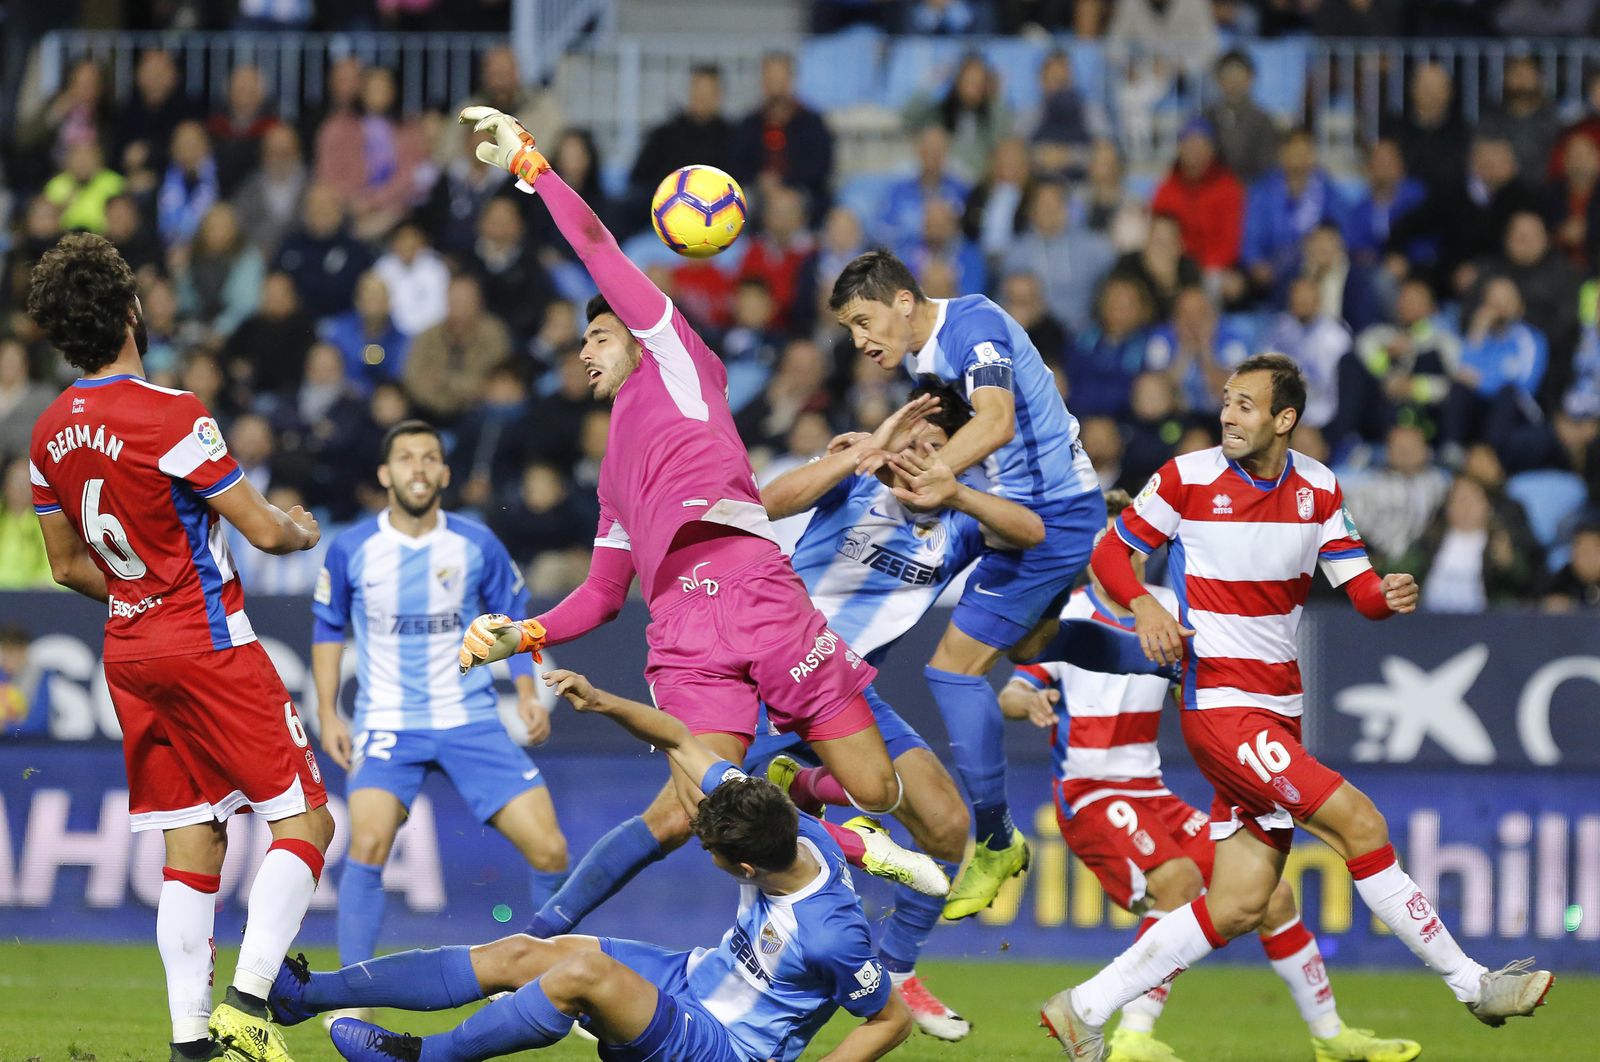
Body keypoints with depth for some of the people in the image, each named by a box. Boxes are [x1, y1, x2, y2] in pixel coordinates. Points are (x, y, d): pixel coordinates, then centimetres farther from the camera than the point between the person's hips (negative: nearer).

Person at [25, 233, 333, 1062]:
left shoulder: (50, 434, 4)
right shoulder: (167, 415, -18)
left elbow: (68, 567, 15)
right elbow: (264, 530, -14)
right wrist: (304, 530, 8)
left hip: (129, 649, 7)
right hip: (208, 644, -7)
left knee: (192, 845, 9)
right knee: (303, 818, -1)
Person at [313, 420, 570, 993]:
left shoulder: (478, 545, -2)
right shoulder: (352, 549, -3)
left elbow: (512, 618, 13)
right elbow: (328, 627, 12)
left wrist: (528, 693, 0)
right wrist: (328, 714, 5)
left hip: (471, 719, 1)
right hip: (386, 723, -1)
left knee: (549, 851, -8)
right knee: (368, 844, -25)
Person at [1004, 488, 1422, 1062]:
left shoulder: (1169, 608, 8)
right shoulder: (1066, 616, -7)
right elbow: (1010, 694, -17)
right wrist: (1030, 701, -38)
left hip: (1149, 793, 7)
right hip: (1088, 794, -6)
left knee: (1273, 894, 5)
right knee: (1178, 878, -33)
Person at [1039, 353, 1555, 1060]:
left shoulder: (1318, 489, 6)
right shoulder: (1187, 478, -6)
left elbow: (1360, 588, 6)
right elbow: (1110, 553, 3)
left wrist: (1388, 595, -18)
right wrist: (1143, 606, -17)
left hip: (1279, 713, 6)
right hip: (1220, 706, -6)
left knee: (1240, 906, 3)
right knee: (1359, 822, -17)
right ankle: (1472, 985, -8)